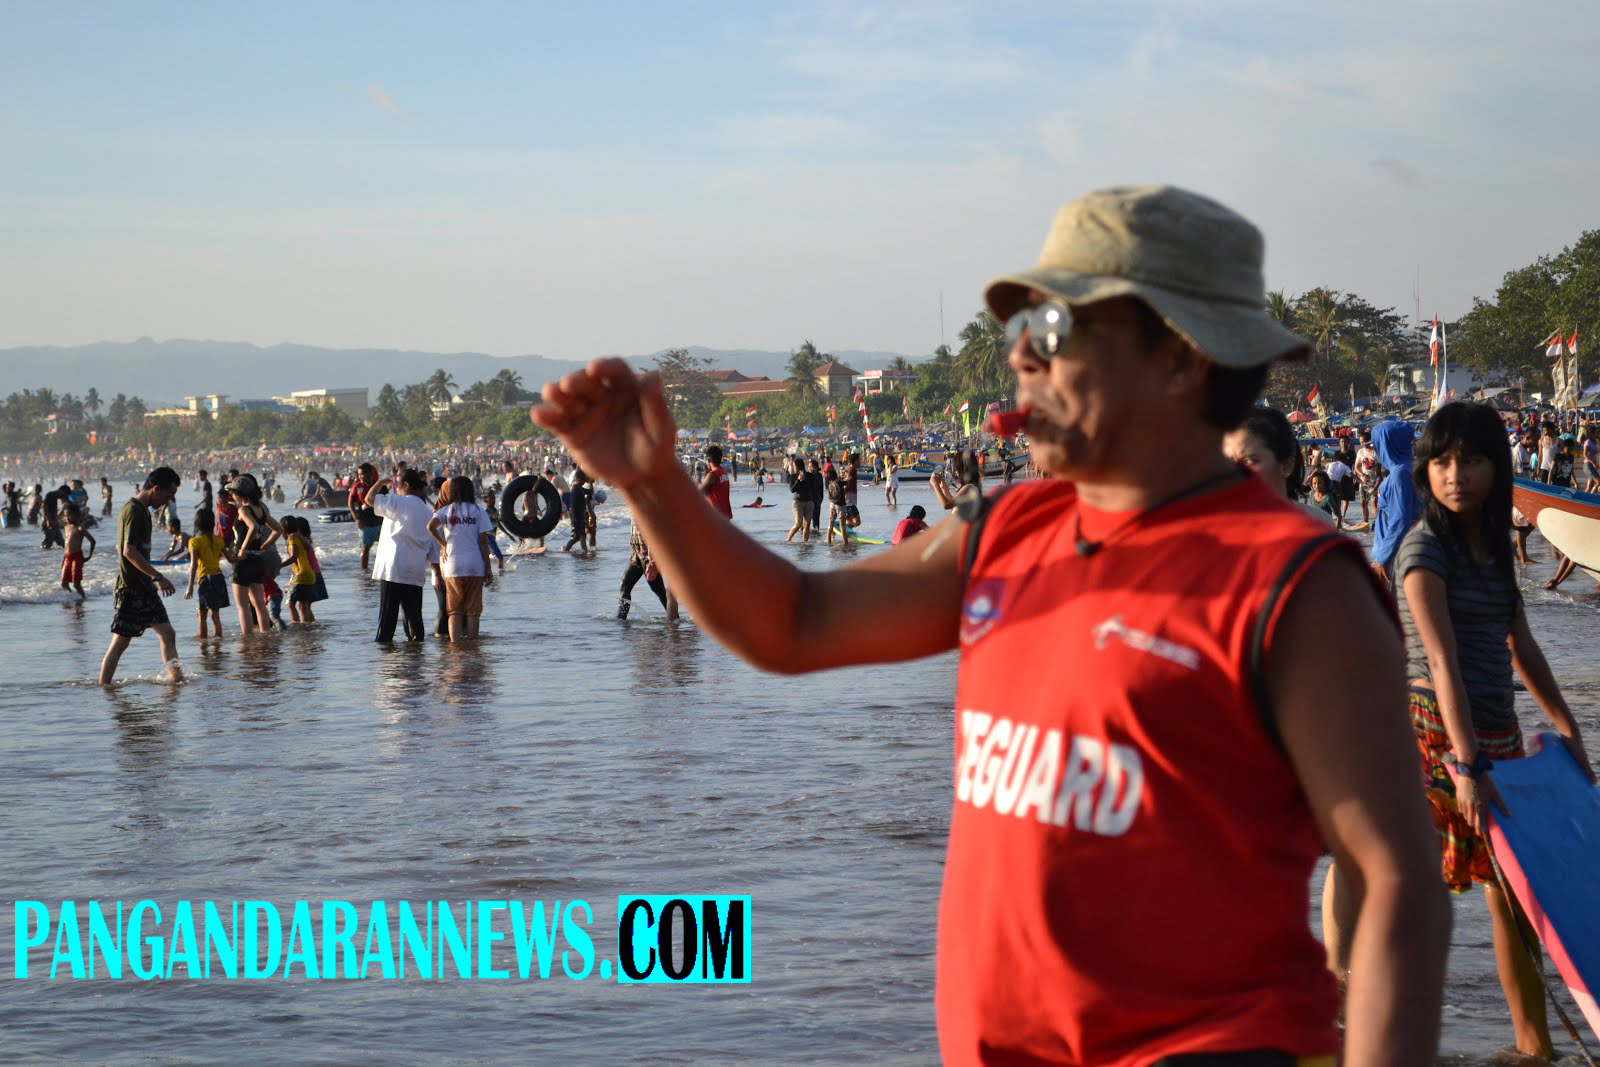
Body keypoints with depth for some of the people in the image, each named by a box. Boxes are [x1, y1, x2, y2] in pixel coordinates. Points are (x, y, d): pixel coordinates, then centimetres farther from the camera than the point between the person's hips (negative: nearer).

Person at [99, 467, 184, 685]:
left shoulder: (142, 510, 16)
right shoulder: (134, 511, -16)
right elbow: (129, 551, -25)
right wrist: (158, 577, -24)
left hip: (144, 587, 10)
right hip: (130, 588, -10)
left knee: (167, 634, 5)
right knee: (121, 642, -5)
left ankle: (176, 678, 3)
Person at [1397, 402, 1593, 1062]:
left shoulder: (1493, 544, 9)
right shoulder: (1425, 548, -13)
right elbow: (1442, 659, -23)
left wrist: (1566, 727, 15)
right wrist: (1467, 765, -30)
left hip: (1498, 730, 8)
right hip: (1439, 731, -8)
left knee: (1514, 890, 13)